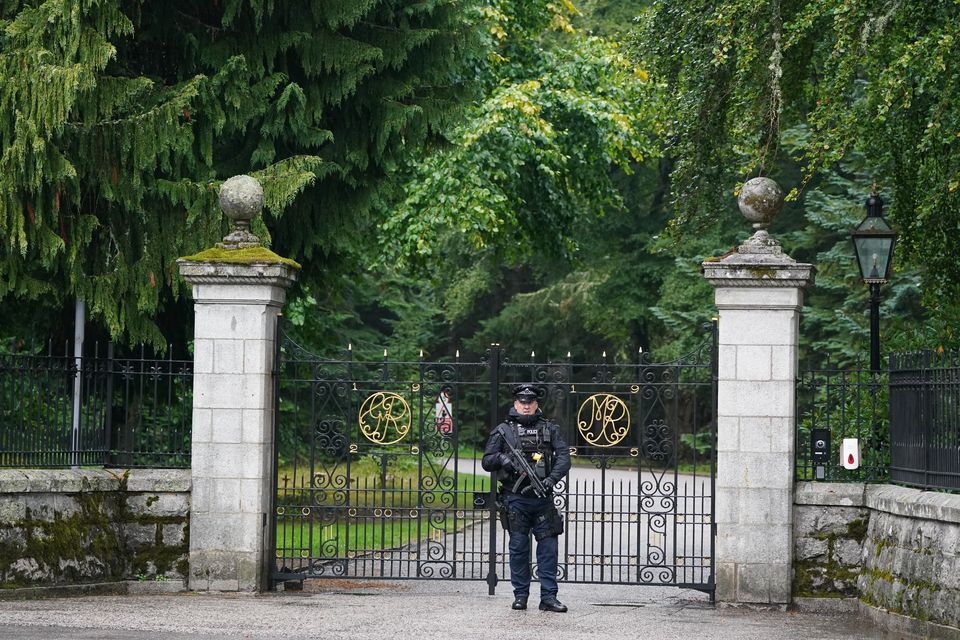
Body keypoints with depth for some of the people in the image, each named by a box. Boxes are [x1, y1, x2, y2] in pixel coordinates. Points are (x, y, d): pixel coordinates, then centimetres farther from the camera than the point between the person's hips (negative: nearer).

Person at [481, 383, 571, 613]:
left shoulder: (549, 429, 9)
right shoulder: (503, 430, 6)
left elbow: (564, 457, 0)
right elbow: (486, 461, 6)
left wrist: (552, 478, -16)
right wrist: (501, 458, -16)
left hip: (543, 498, 1)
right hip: (515, 499, -1)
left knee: (548, 547, -2)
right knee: (518, 547, 3)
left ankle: (548, 596, 1)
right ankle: (520, 595, 11)